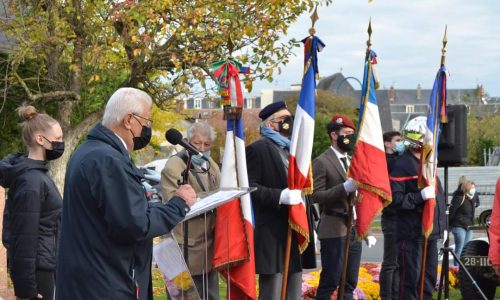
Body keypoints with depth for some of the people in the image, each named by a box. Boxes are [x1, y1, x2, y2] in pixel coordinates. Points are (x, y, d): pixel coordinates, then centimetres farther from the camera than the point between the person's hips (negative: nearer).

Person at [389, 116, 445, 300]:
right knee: (411, 278, -5)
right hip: (411, 234, -8)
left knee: (429, 278, 13)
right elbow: (395, 198, -18)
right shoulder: (402, 166, -10)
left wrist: (441, 226, 20)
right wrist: (420, 196, -26)